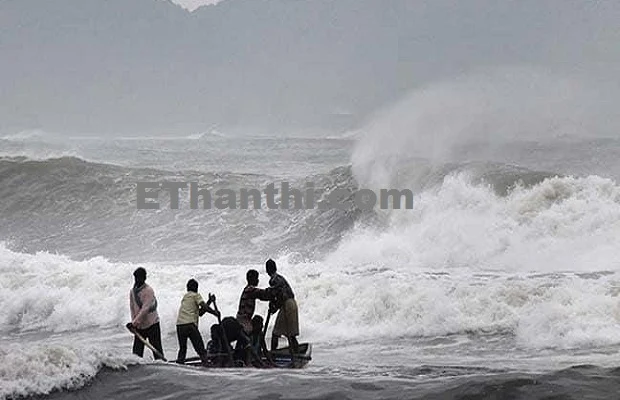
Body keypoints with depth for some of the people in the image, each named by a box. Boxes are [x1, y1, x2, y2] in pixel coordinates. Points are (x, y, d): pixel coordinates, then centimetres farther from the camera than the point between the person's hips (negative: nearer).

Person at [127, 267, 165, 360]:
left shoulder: (149, 290, -12)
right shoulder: (132, 291, 7)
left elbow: (145, 309, -19)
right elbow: (132, 308, 8)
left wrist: (134, 322, -24)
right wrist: (134, 322, -7)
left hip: (151, 324, -6)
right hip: (139, 326, 6)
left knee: (157, 349, -6)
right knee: (137, 350, 3)